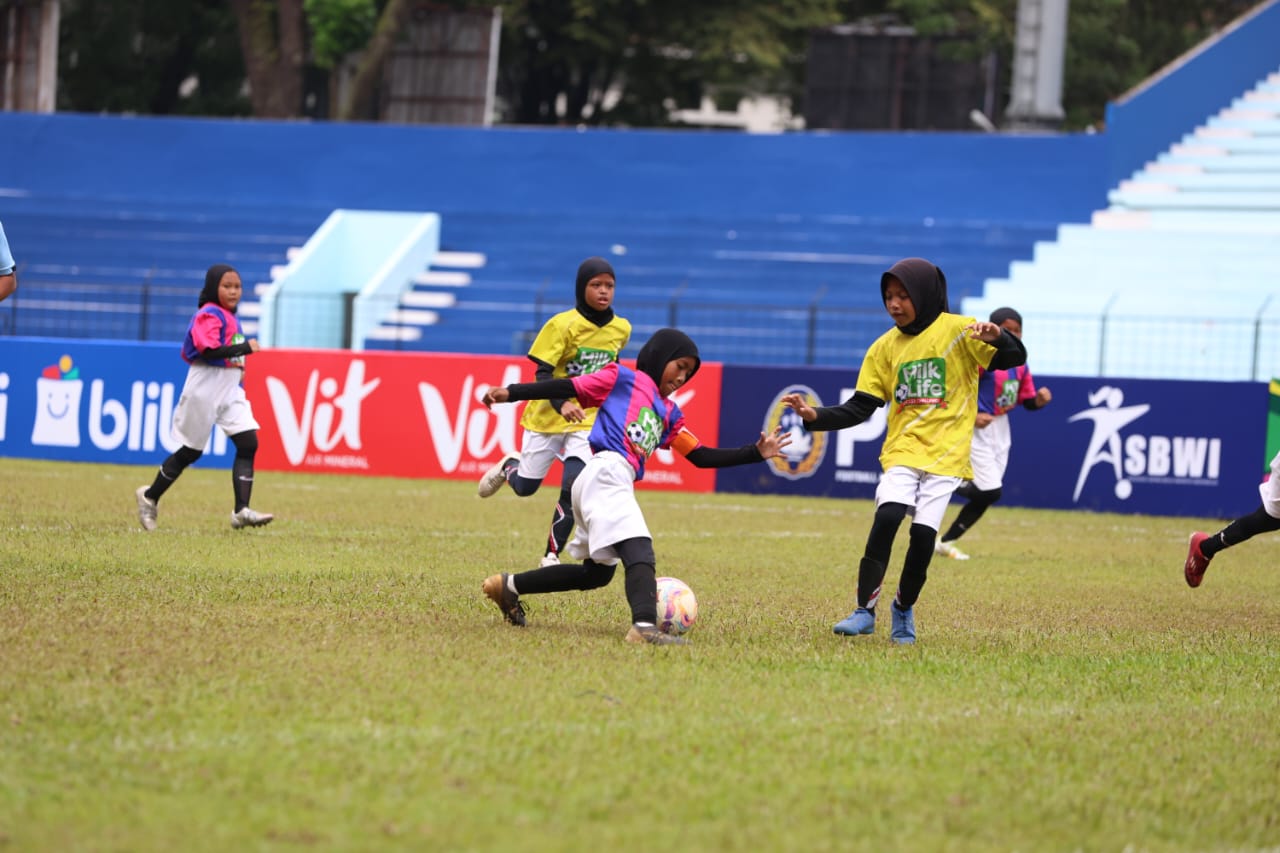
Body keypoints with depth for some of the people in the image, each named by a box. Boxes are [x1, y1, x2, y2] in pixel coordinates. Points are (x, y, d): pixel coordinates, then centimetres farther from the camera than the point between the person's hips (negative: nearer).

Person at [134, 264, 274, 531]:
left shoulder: (231, 318, 15)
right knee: (191, 451, 3)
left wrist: (239, 365, 9)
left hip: (231, 391, 8)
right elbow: (209, 350, -26)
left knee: (248, 443, -9)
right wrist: (246, 347, -23)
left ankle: (242, 511, -15)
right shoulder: (209, 315, -13)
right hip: (206, 389, -8)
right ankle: (150, 497, 22)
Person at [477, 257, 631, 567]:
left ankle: (552, 554, 1)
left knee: (573, 488, -14)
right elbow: (542, 373, -19)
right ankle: (508, 467, 46)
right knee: (525, 486, 10)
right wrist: (562, 404, -36)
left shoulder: (621, 329, -2)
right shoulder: (562, 325, -16)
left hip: (587, 421, 2)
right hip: (547, 417, -2)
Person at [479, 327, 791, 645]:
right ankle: (644, 626, -48)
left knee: (597, 573, 20)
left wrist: (756, 453, 18)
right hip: (605, 473, -9)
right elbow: (567, 388, 3)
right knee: (639, 551, -27)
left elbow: (701, 457, 25)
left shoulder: (670, 413, 27)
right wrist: (511, 393, -4)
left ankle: (508, 586, 32)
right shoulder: (622, 379, 8)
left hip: (617, 485, 9)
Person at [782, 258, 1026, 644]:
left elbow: (1014, 359, -7)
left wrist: (998, 338, -29)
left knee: (923, 533, -12)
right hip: (902, 449, 2)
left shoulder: (959, 331, -2)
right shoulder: (885, 347, 9)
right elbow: (859, 408, 8)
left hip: (946, 453, -2)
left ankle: (904, 609, 13)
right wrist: (816, 416, -7)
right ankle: (865, 610, -14)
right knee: (887, 516, -22)